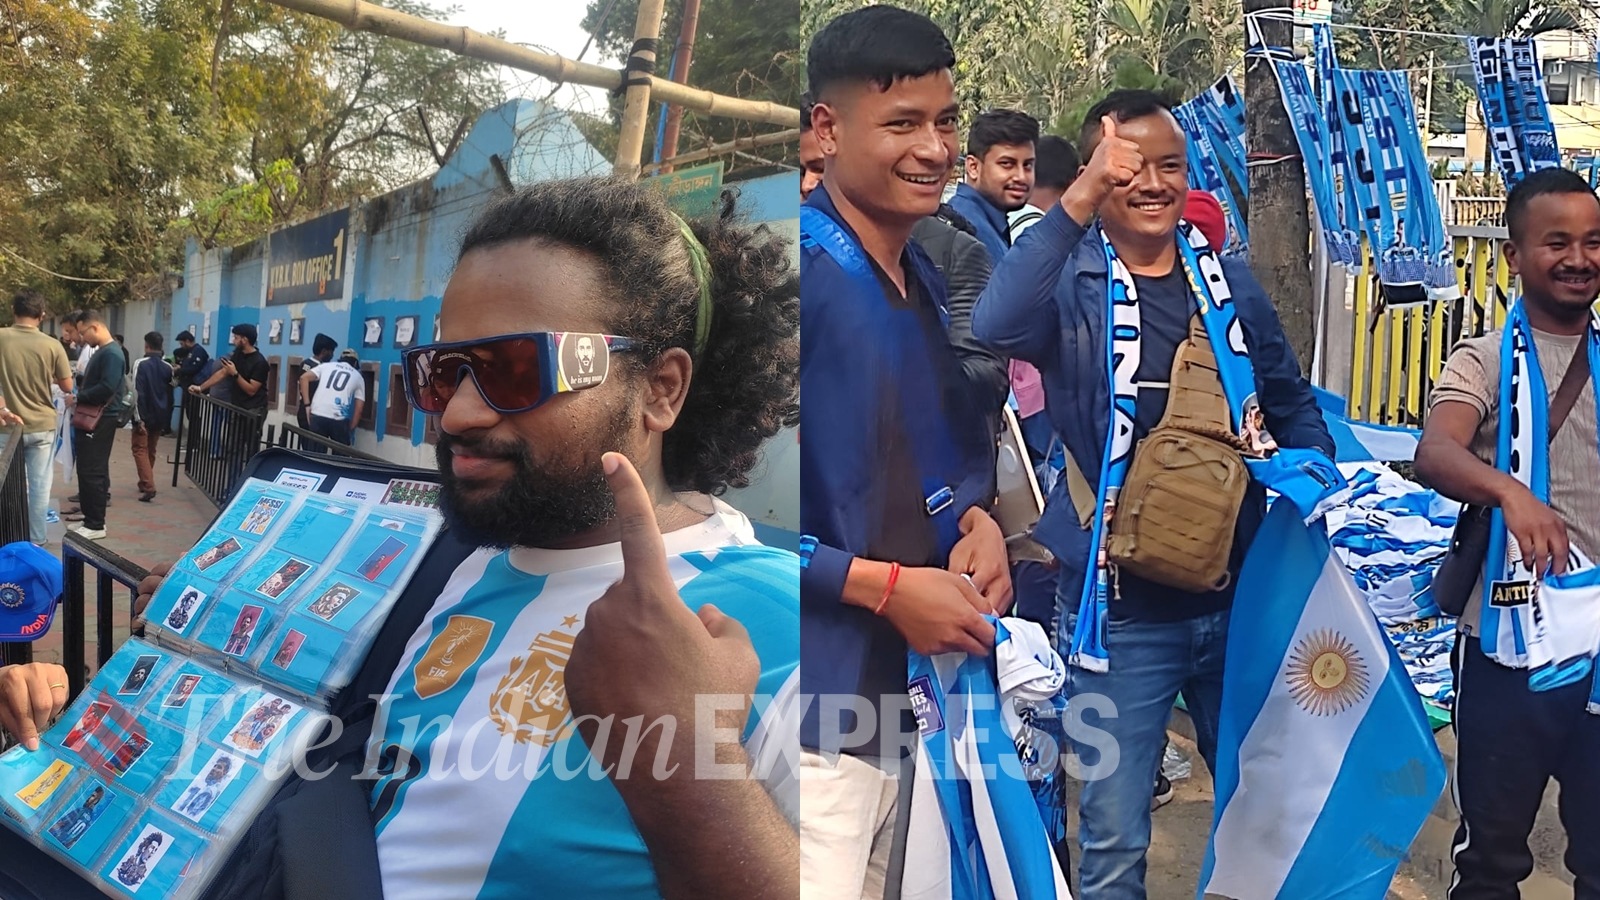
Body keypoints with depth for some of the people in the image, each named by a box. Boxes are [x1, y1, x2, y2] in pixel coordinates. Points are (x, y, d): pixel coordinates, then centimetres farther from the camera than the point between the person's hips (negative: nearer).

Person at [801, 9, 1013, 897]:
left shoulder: (927, 281, 11)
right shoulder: (807, 268, -15)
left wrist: (976, 521, -1)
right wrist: (883, 586, -16)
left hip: (901, 688, 8)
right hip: (819, 697, -8)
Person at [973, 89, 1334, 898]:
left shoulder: (1228, 280, 6)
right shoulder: (1069, 282, -9)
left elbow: (1291, 401, 17)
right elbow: (995, 327, -33)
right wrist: (1078, 203, -38)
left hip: (1240, 594, 5)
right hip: (1121, 608, -4)